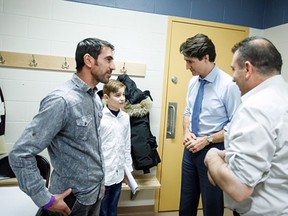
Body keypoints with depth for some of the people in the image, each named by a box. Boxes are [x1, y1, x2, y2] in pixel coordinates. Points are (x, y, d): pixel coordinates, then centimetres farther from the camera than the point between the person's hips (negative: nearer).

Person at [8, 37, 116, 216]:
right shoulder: (61, 101, -25)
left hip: (96, 192, 7)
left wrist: (100, 181, 15)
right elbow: (20, 154, -25)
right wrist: (46, 200, -20)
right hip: (72, 199, -7)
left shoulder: (96, 98, 1)